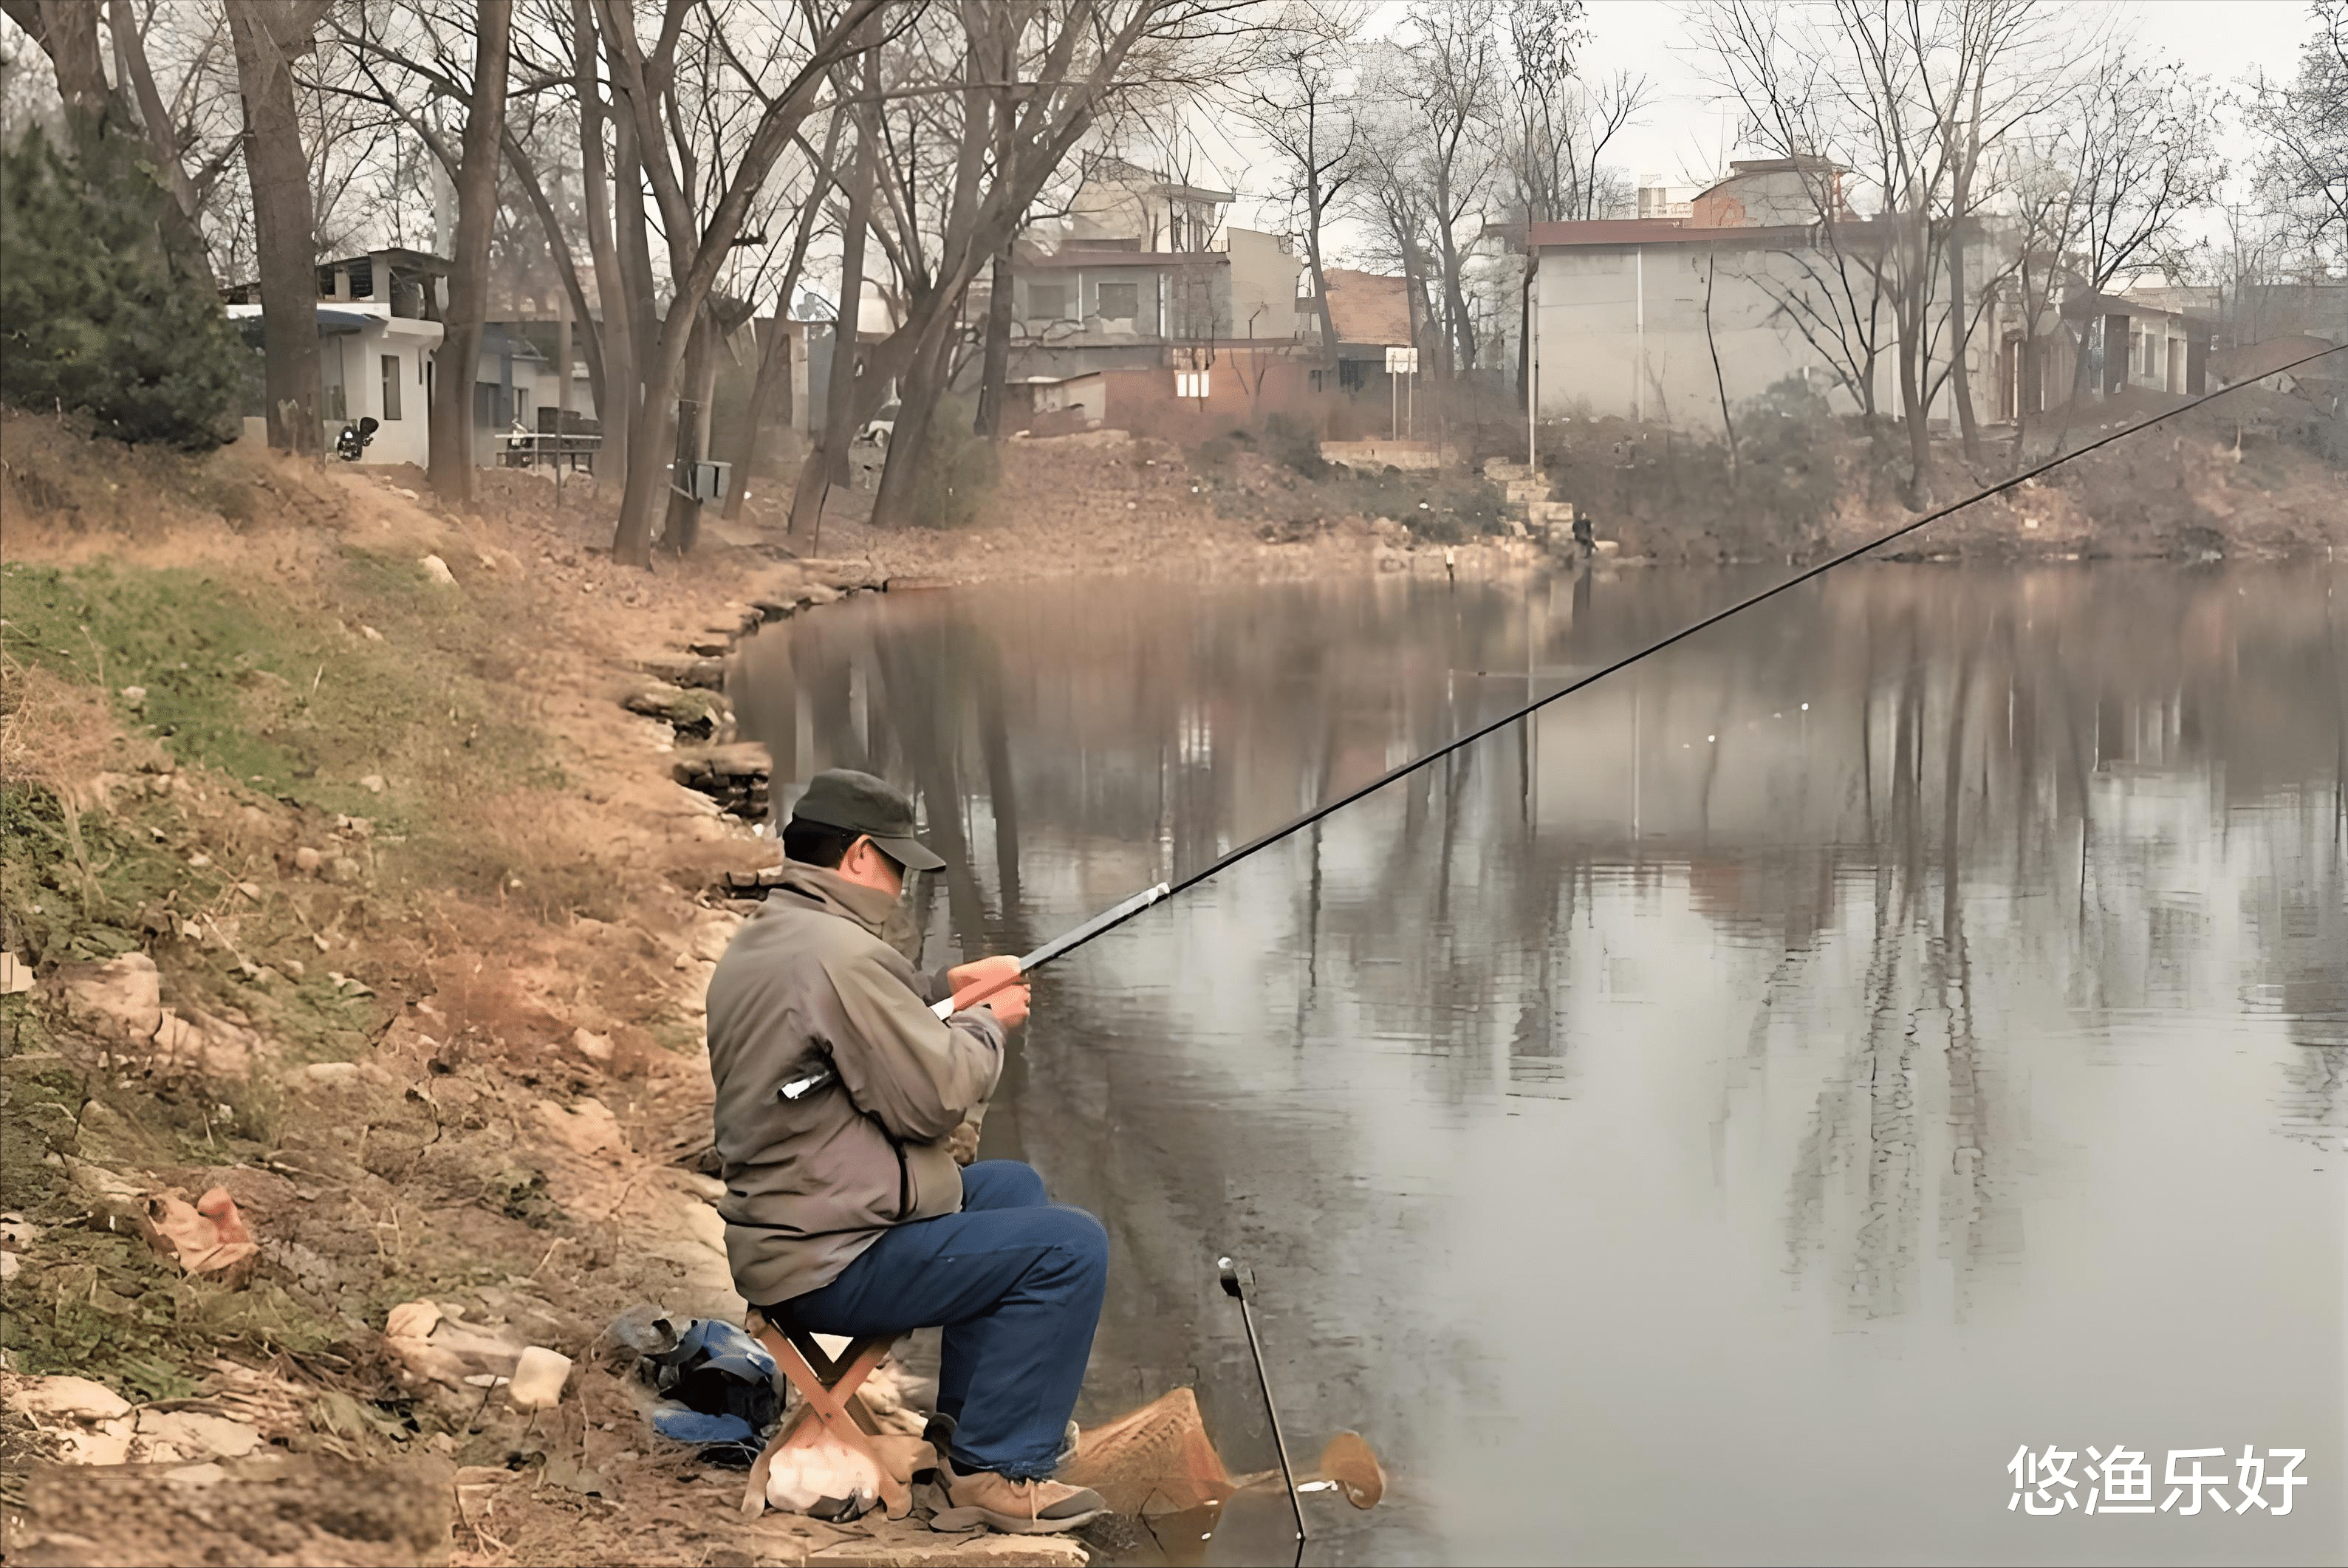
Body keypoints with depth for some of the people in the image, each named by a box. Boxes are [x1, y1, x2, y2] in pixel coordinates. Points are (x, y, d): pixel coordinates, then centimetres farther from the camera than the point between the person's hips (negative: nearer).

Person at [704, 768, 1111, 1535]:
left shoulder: (755, 945, 11)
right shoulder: (840, 952, -22)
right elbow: (934, 1098, -20)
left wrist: (949, 988, 11)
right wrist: (988, 1022, -3)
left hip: (772, 1236, 11)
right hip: (831, 1265, -11)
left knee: (1011, 1186, 27)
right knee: (1070, 1246, -10)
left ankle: (967, 1420, 29)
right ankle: (996, 1471, -6)